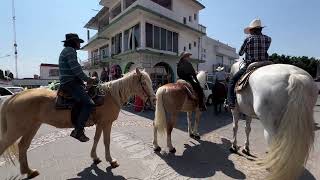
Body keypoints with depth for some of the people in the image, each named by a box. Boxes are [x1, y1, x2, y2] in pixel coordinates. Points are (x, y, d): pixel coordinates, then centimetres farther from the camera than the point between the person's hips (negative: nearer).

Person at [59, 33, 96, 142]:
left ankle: (79, 127, 16)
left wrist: (85, 79, 16)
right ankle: (78, 131, -17)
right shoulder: (70, 50, -7)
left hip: (67, 83, 11)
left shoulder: (66, 51, 25)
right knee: (89, 103, -22)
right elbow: (76, 69, -18)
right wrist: (88, 79, -9)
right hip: (70, 83, -11)